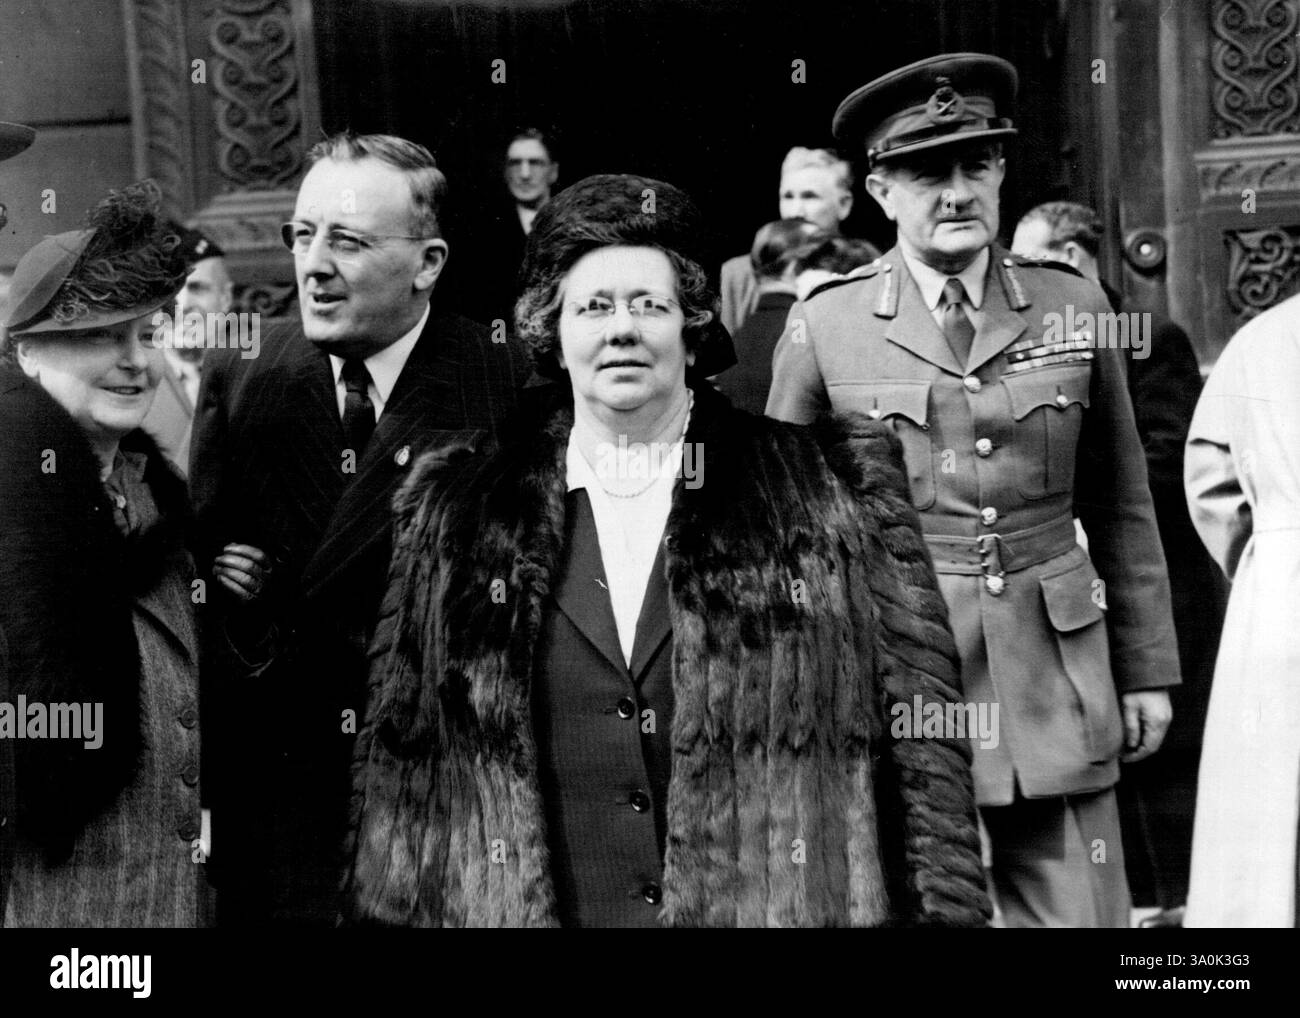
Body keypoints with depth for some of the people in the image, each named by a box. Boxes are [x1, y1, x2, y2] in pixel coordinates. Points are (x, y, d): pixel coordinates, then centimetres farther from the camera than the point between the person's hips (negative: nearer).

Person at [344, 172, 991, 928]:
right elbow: (398, 757, 7)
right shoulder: (454, 513, 5)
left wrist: (946, 907, -6)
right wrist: (385, 911, 3)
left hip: (782, 905, -1)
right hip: (515, 906, 2)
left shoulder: (835, 490, 0)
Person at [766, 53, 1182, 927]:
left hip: (1054, 684, 2)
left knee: (1081, 912, 5)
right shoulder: (824, 326, -1)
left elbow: (1122, 509, 10)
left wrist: (1147, 672, 9)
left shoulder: (1074, 308, 4)